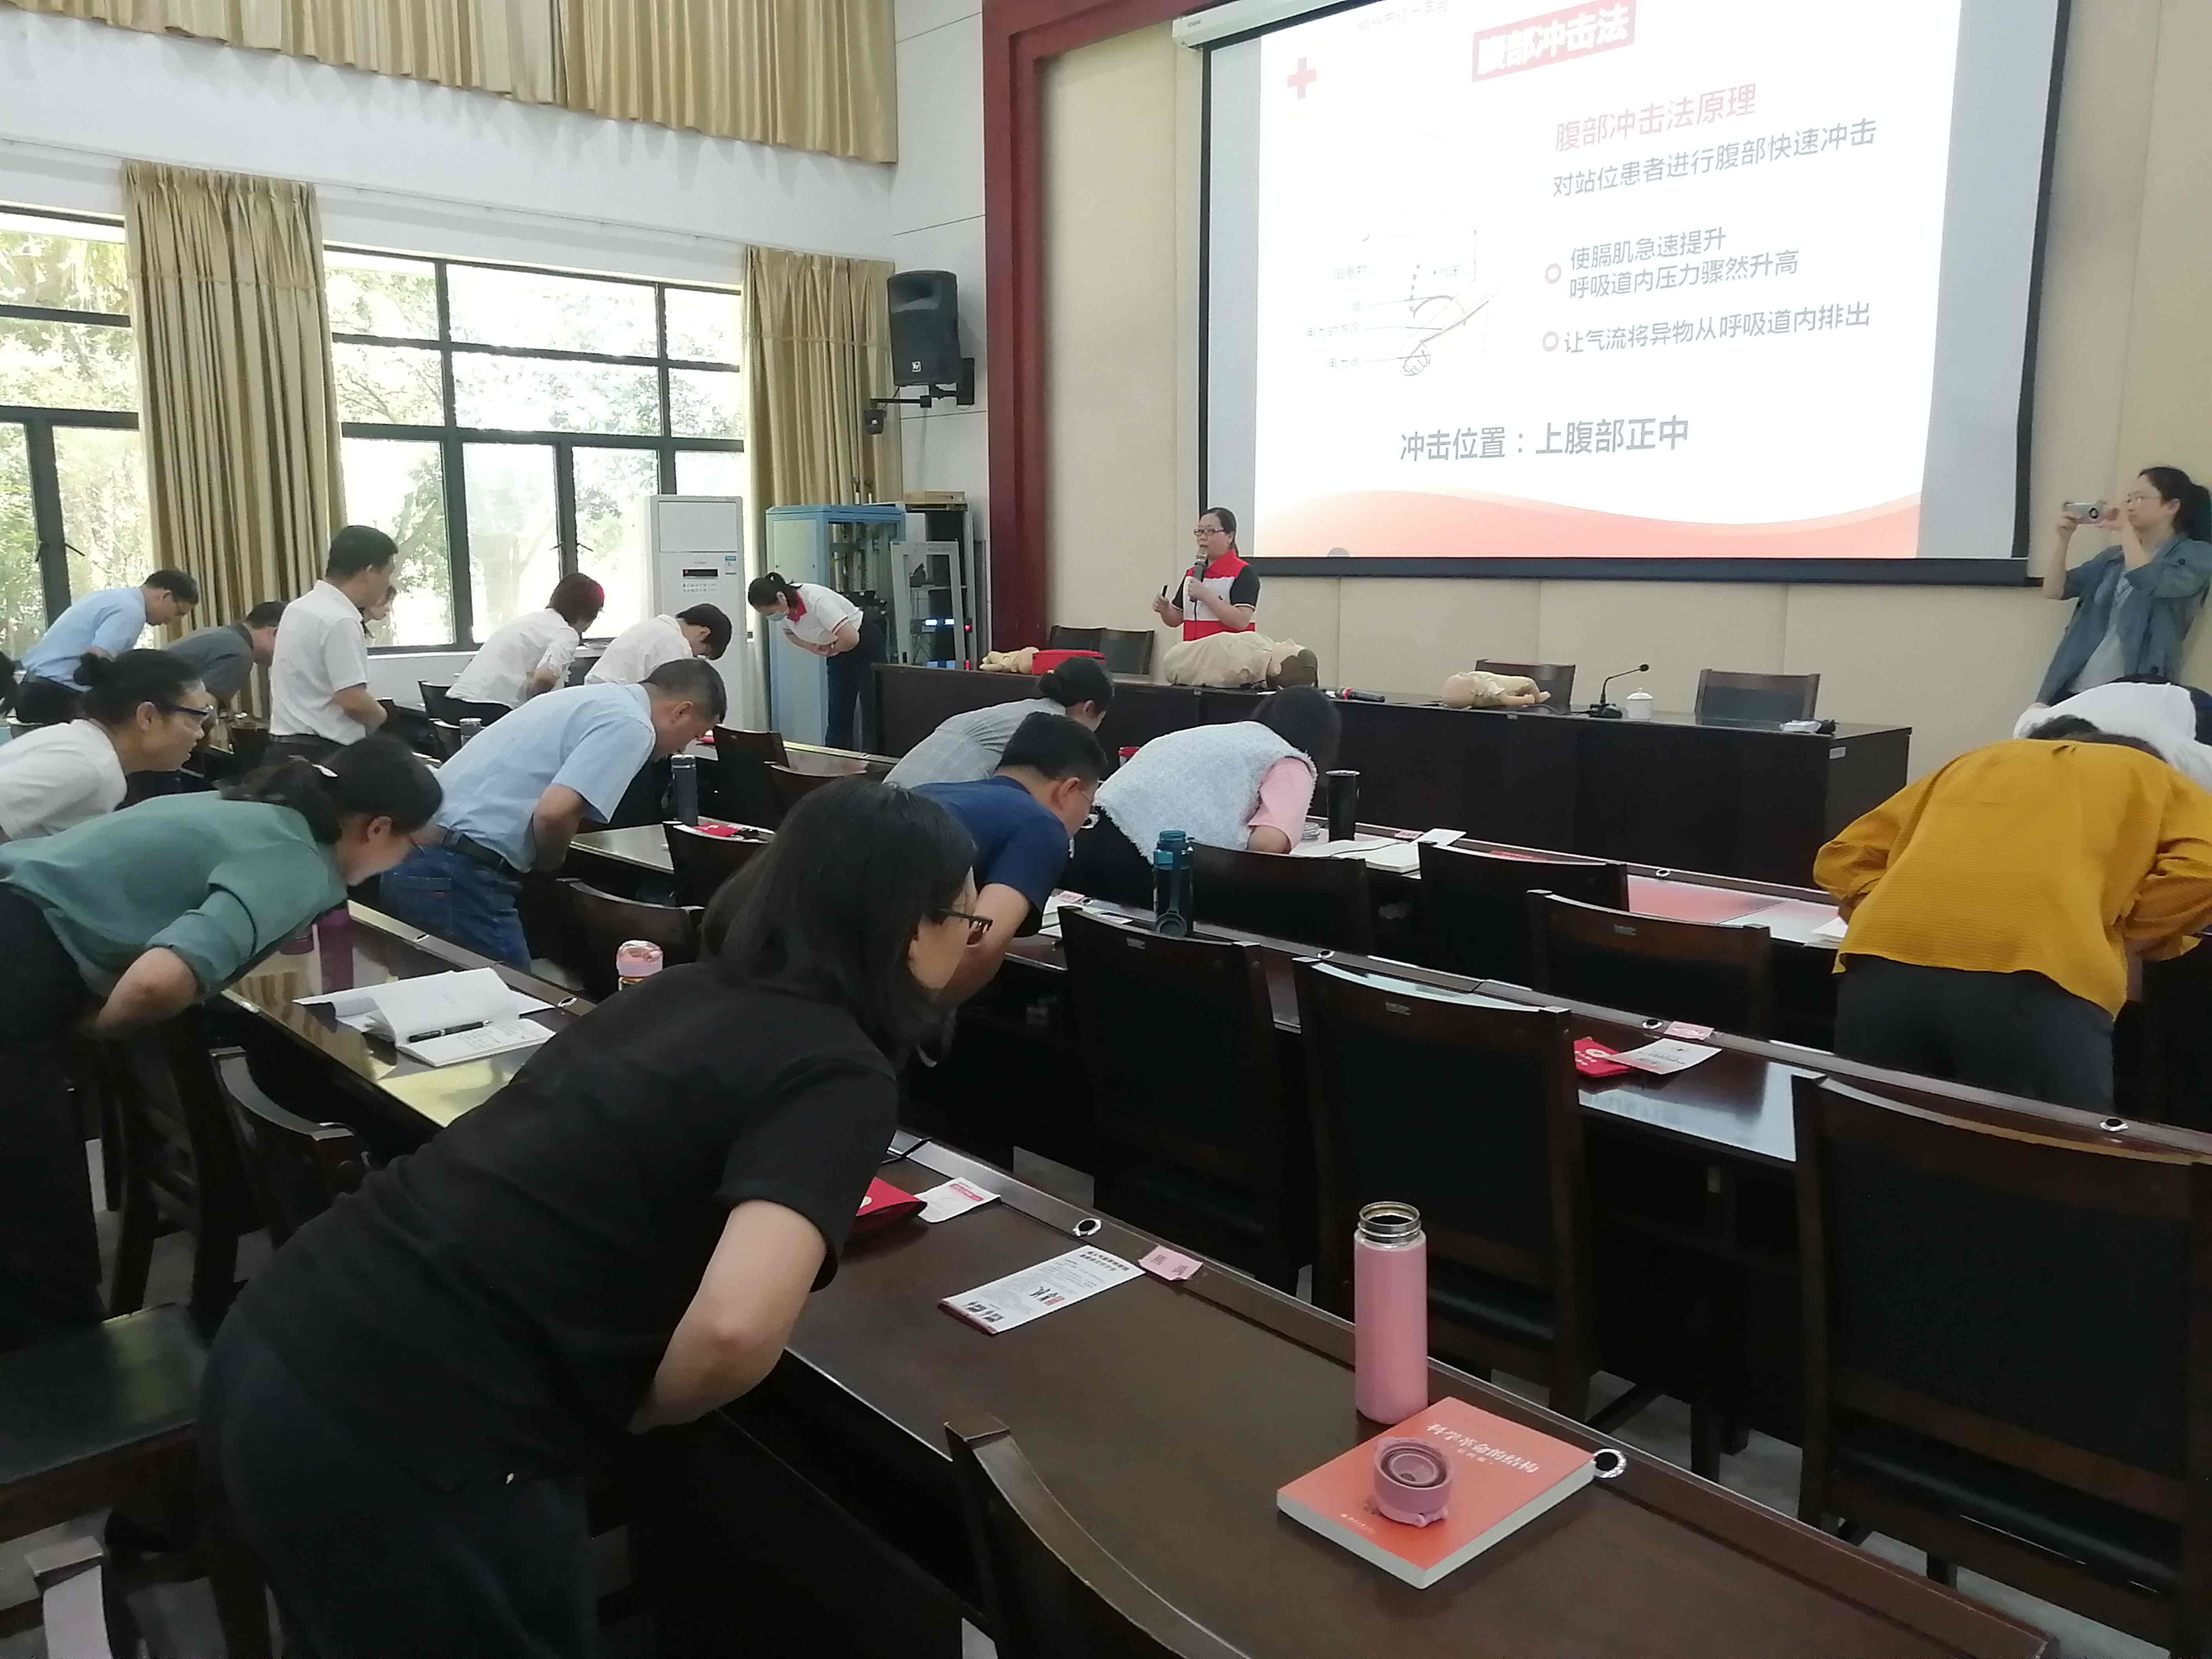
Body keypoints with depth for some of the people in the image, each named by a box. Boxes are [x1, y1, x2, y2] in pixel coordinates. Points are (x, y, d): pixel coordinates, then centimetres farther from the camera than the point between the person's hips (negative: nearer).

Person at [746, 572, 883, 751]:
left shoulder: (816, 600, -34)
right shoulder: (785, 610, -11)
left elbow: (851, 638, -39)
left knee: (872, 712, -5)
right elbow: (790, 632, 12)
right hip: (839, 653, 7)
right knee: (838, 714, 4)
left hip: (865, 644, -7)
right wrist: (813, 648, -7)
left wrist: (832, 649, -18)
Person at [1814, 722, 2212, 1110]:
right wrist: (2120, 938, 19)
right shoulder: (2147, 775, 30)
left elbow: (1843, 858, 31)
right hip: (2032, 976, -3)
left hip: (1885, 964, 3)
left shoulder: (1973, 764, 38)